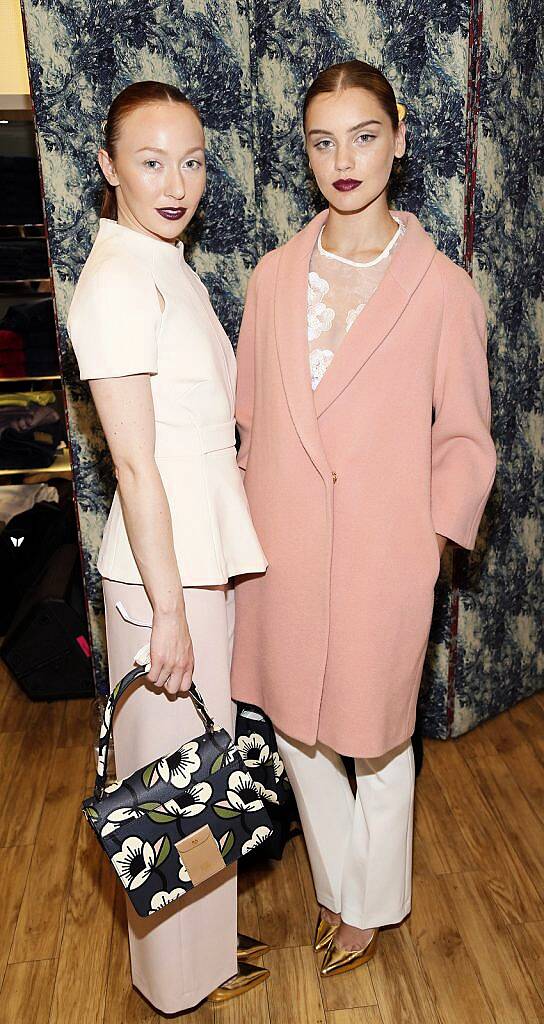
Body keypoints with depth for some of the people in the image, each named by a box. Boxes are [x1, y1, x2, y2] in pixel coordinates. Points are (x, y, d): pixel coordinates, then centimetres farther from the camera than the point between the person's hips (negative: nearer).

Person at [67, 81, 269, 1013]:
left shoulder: (168, 268, 13)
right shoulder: (118, 282, -16)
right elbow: (135, 463, -21)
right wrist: (170, 609, -19)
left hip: (201, 554, 9)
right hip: (163, 569, -9)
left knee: (196, 754, 22)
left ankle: (201, 933, 44)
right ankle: (186, 976, 32)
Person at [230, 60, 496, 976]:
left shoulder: (442, 288, -7)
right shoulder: (274, 276, 4)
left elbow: (465, 437, -1)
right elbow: (248, 417, 9)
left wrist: (427, 530, -8)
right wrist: (247, 525, 5)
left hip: (381, 555, -3)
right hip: (282, 548, 4)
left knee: (377, 736, 14)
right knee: (296, 729, 17)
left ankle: (373, 907, 43)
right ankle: (338, 886, 45)